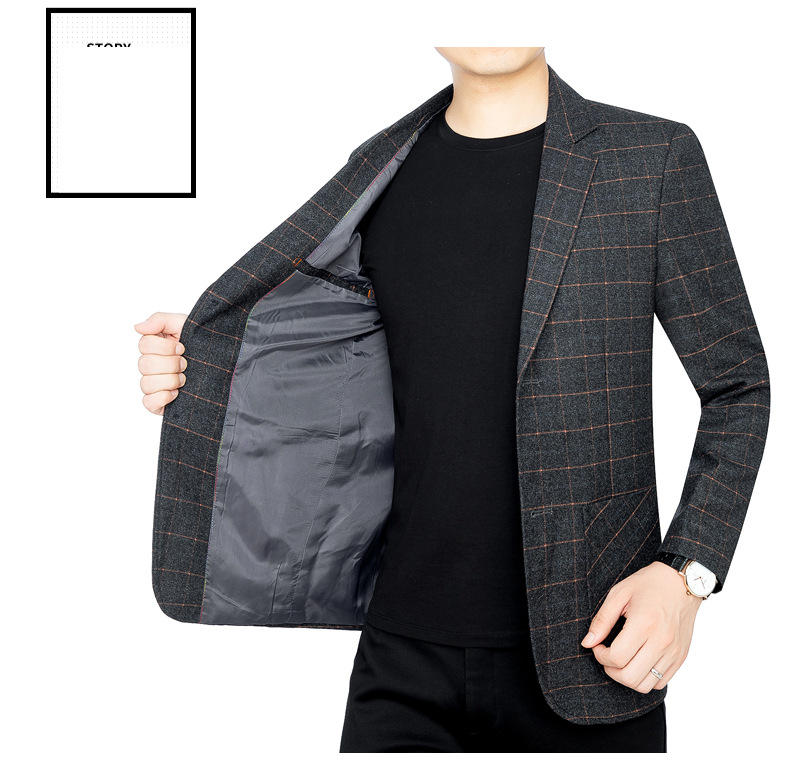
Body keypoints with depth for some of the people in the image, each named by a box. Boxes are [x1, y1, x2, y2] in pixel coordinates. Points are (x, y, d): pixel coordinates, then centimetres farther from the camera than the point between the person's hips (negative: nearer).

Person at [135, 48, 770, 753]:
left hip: (590, 655, -2)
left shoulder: (654, 158, -3)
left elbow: (739, 388, 2)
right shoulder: (378, 171, 7)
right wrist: (206, 367, 0)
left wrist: (686, 574, -11)